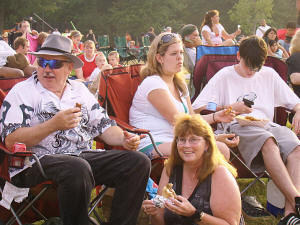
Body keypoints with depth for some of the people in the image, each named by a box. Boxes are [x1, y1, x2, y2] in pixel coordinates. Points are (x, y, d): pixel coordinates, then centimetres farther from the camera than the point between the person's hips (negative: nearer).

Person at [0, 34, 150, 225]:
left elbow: (103, 126, 21)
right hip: (39, 160, -6)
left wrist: (124, 140, -1)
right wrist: (53, 125, -19)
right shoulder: (22, 92, 4)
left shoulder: (80, 90, 22)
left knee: (139, 162, -13)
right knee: (78, 168, -39)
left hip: (84, 156, 6)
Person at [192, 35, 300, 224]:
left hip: (267, 125, 4)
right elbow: (197, 108, 5)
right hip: (236, 127, -3)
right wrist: (231, 108, -2)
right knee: (269, 143, -39)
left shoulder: (269, 75, 24)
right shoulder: (224, 76, 13)